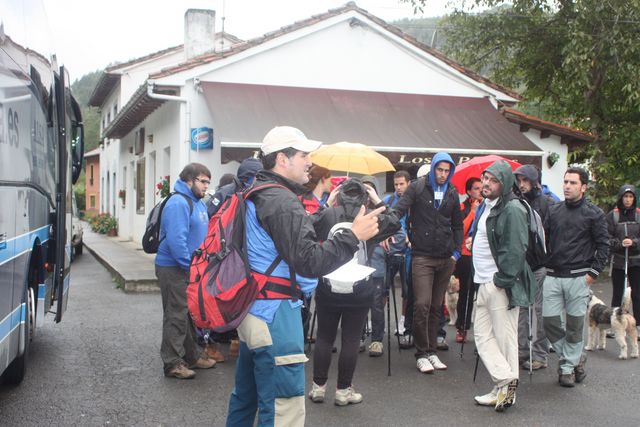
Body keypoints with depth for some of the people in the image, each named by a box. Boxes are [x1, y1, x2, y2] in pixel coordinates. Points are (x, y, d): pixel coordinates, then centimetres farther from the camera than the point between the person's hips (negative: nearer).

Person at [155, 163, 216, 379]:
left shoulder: (198, 203, 13)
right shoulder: (178, 203, -19)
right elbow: (176, 240, -27)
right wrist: (190, 266, -22)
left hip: (191, 268, 10)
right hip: (174, 269, -10)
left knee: (191, 313, 19)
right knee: (176, 316, -4)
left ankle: (192, 354, 32)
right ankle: (172, 363, 5)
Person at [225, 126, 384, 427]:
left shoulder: (255, 196, 14)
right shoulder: (282, 203, -18)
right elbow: (309, 262, -24)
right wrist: (354, 235, -21)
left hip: (252, 309, 11)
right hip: (275, 315, -11)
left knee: (246, 396, 22)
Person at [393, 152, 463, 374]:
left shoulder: (452, 193, 12)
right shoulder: (417, 187, 0)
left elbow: (457, 225, 19)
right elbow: (399, 210, -9)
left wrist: (456, 251, 10)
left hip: (445, 258, 4)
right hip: (422, 256, -4)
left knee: (436, 307, 9)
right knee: (422, 305, -10)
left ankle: (432, 351, 18)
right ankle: (421, 354, 2)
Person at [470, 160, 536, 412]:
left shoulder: (511, 210, -15)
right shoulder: (486, 207, 16)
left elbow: (515, 249, -20)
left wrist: (502, 280, -20)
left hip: (501, 284, -10)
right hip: (485, 283, 10)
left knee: (504, 338, -3)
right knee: (482, 335, 9)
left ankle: (507, 384, 5)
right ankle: (503, 386, 12)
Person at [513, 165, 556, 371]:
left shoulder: (547, 203, -4)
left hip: (540, 264, -5)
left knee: (539, 309, -1)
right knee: (521, 308, 9)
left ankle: (539, 355, 7)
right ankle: (522, 351, 18)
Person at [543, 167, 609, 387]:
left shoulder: (594, 213, -2)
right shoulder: (554, 210, 9)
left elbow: (603, 245, -1)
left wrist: (593, 272, -7)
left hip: (578, 277, -3)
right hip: (552, 276, 4)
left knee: (575, 323, 3)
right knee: (550, 320, 0)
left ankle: (568, 366, 18)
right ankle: (575, 357, 20)